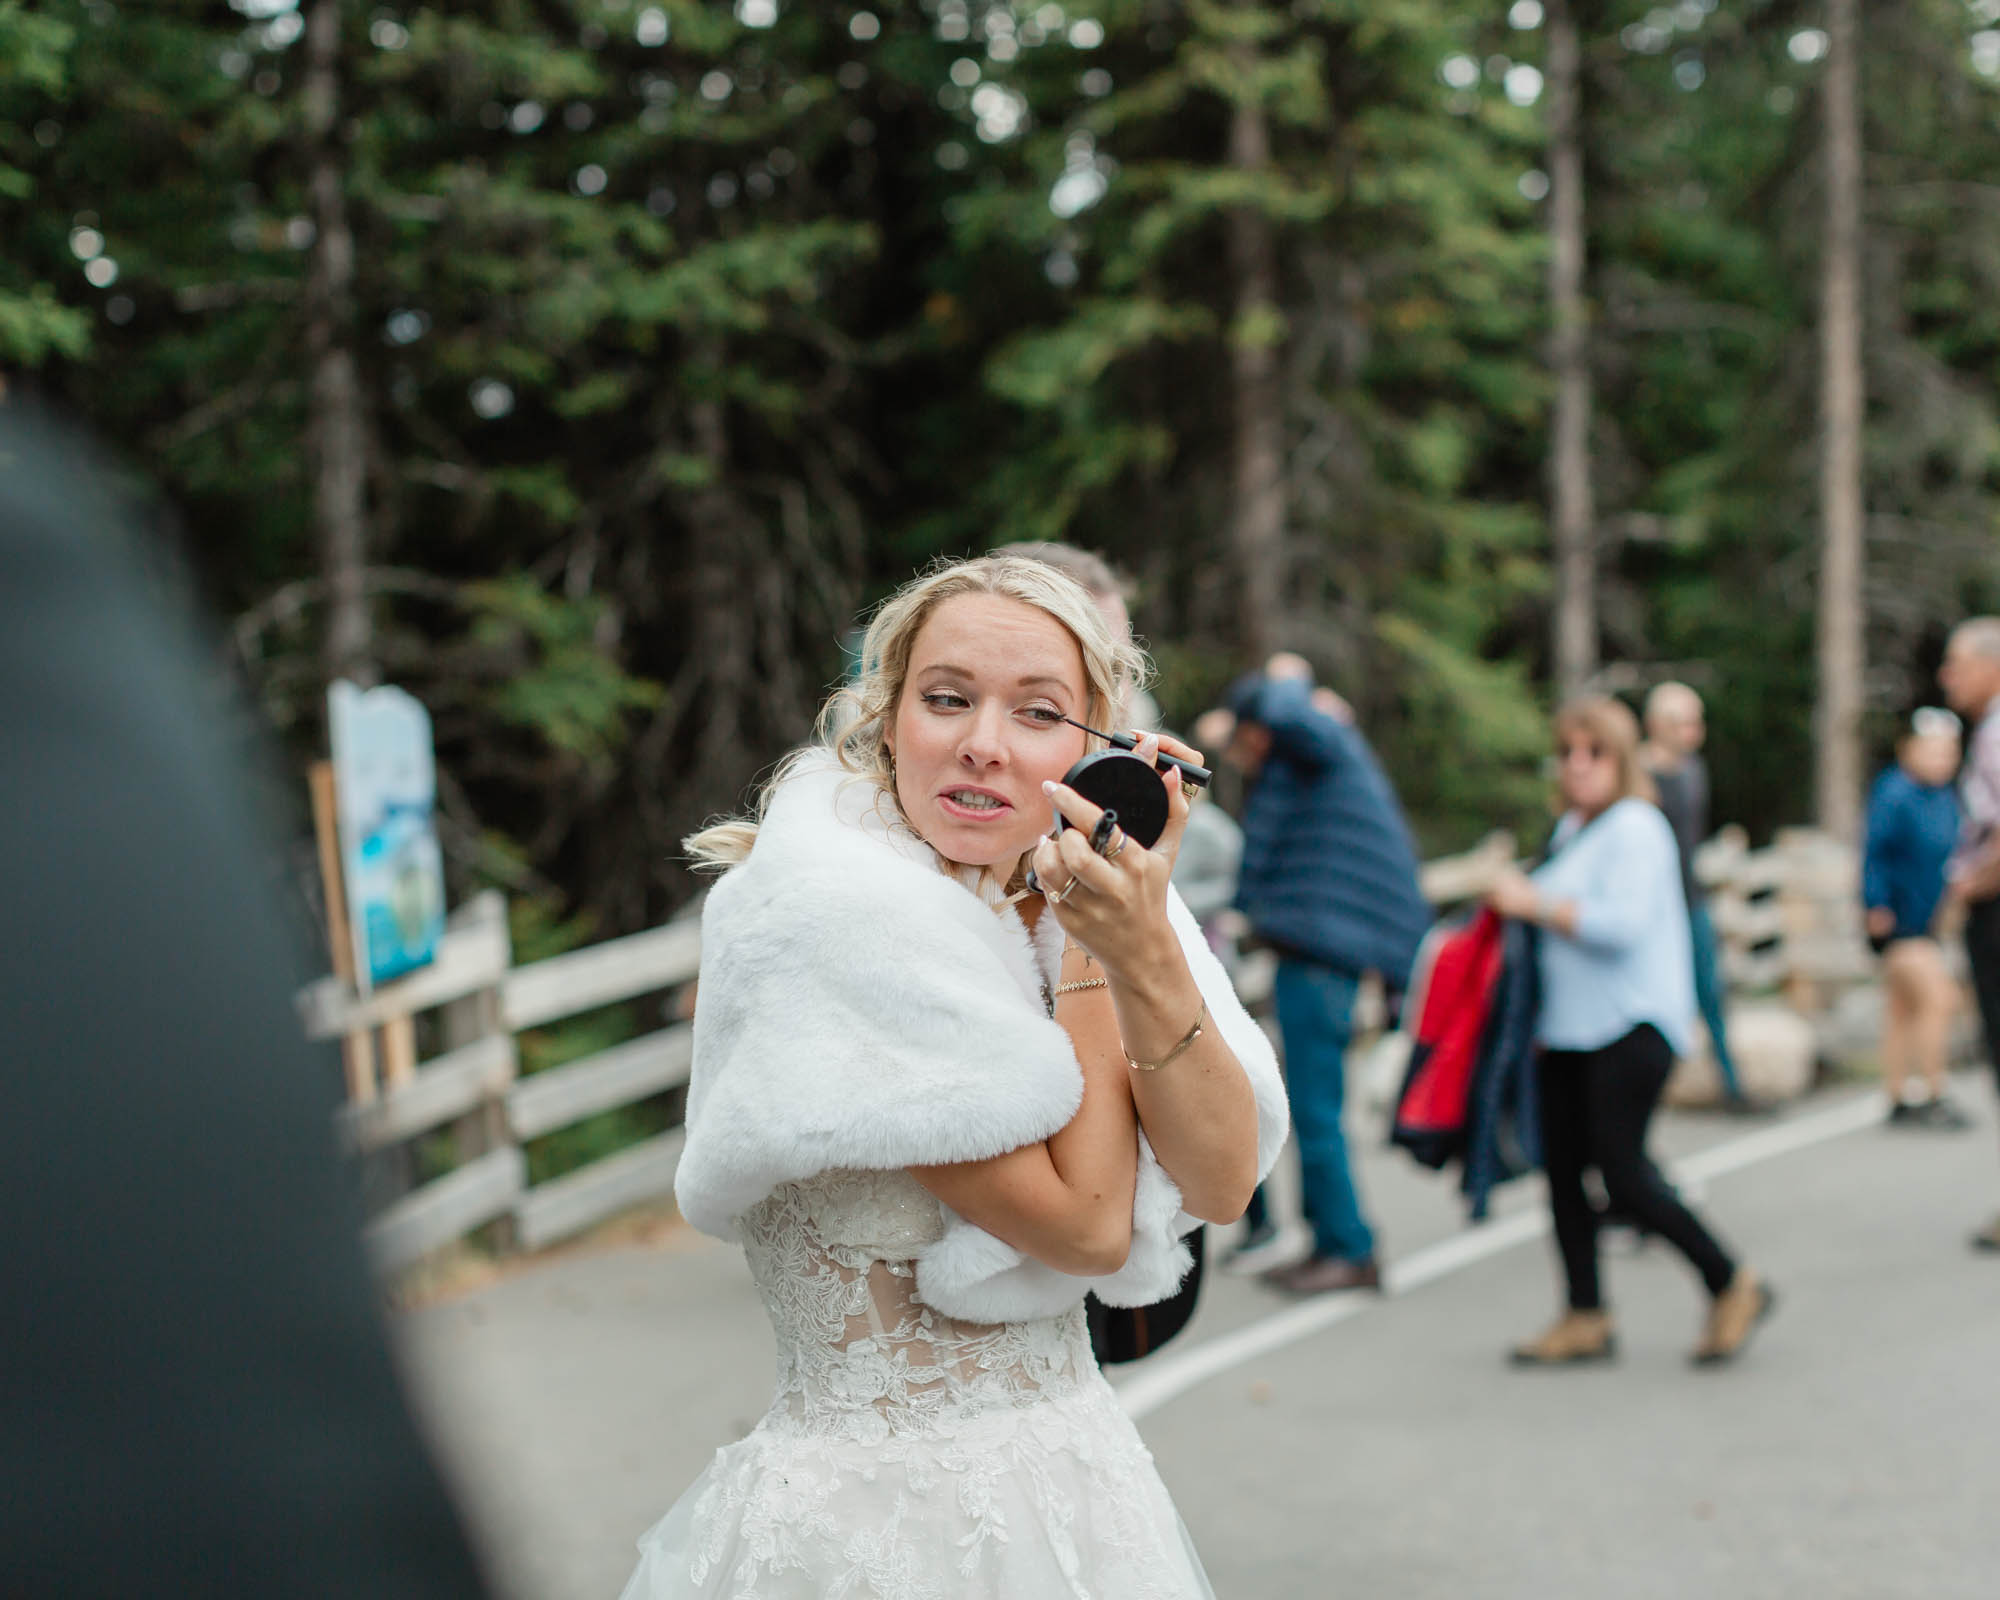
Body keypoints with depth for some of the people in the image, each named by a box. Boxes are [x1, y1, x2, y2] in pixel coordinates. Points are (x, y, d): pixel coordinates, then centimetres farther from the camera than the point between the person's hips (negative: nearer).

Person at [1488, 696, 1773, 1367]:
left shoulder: (1636, 829, -10)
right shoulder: (1571, 829, 17)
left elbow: (1623, 922, -22)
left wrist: (1534, 903, -17)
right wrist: (1517, 896, 15)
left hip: (1631, 1027, -9)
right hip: (1568, 1030, 9)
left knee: (1622, 1172, -12)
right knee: (1562, 1167, 4)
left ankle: (1733, 1285, 5)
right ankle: (1585, 1318, 13)